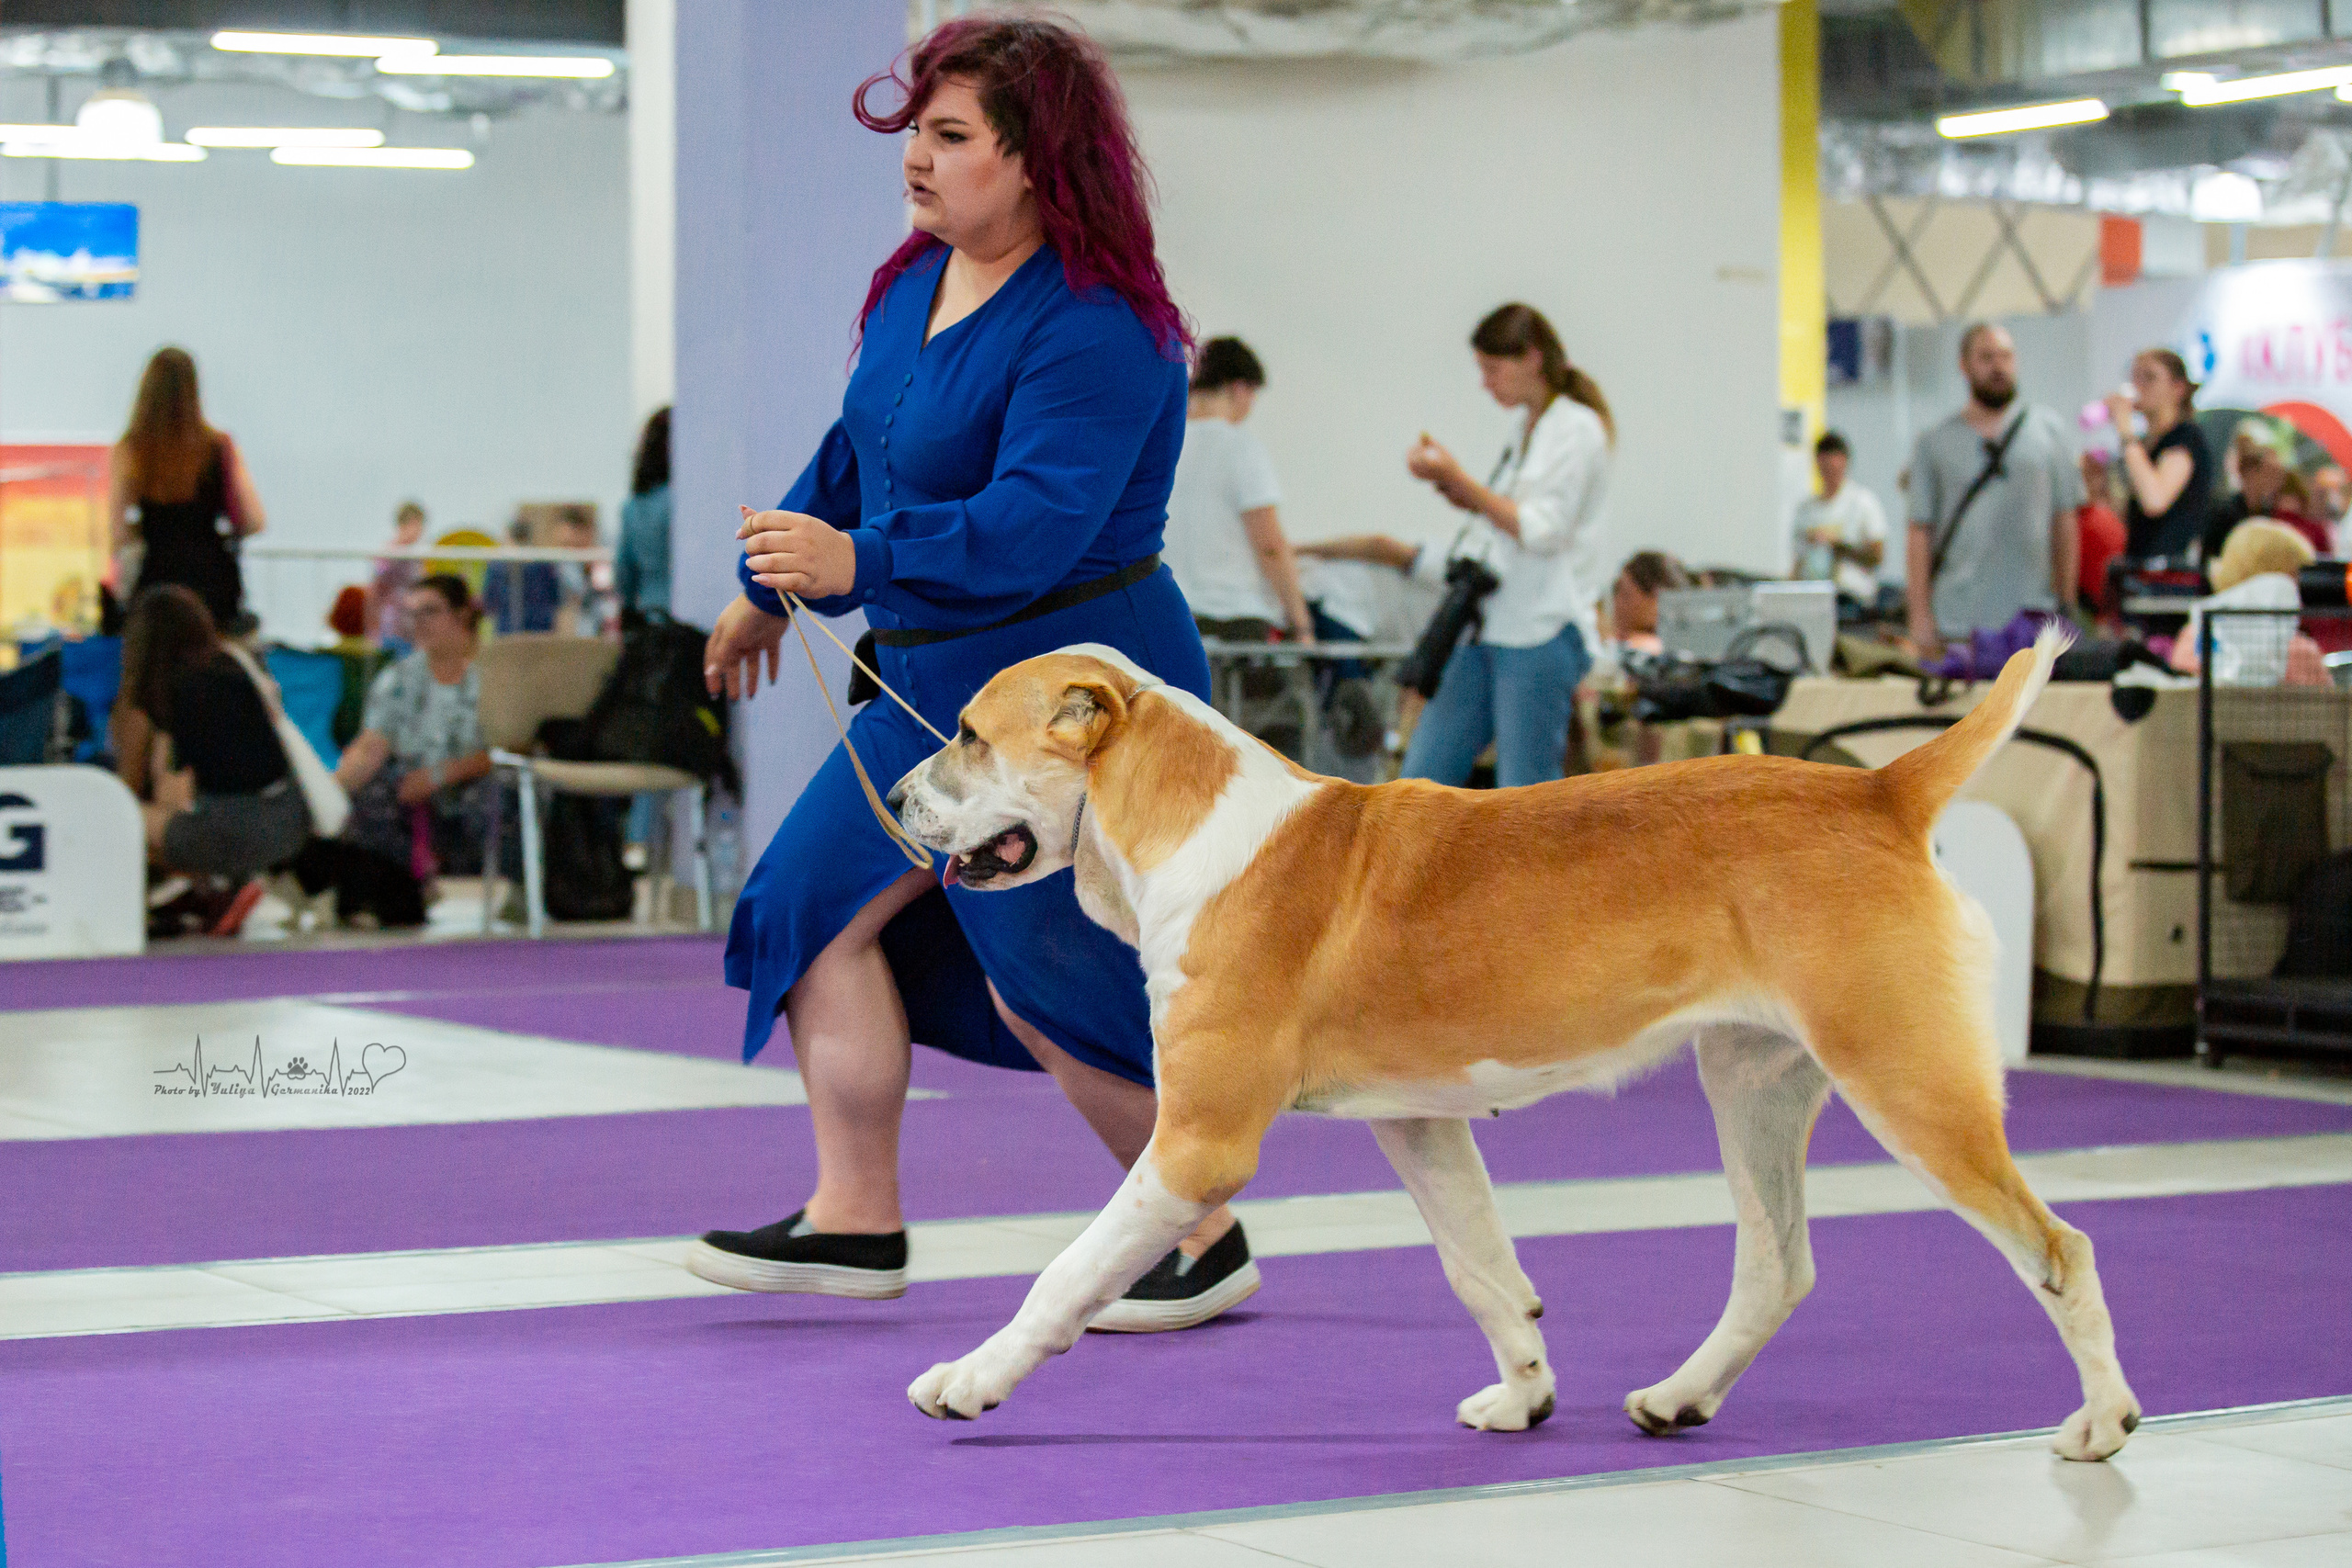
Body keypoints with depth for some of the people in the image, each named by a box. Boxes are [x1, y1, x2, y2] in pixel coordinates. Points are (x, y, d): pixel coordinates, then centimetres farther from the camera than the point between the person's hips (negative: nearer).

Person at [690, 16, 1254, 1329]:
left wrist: (855, 561, -37)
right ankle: (857, 1221, 14)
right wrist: (769, 590, 31)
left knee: (1050, 984, -8)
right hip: (939, 685, 9)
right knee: (819, 904, 6)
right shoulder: (917, 283, 7)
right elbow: (856, 456, 22)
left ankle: (1207, 1244, 10)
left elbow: (1032, 524, -30)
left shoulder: (1095, 328, -20)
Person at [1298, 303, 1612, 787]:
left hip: (1543, 635, -9)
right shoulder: (1526, 433, 19)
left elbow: (1542, 532, -14)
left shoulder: (1578, 430, -7)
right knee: (1424, 776, 3)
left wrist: (1461, 482, -11)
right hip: (1486, 630, 9)